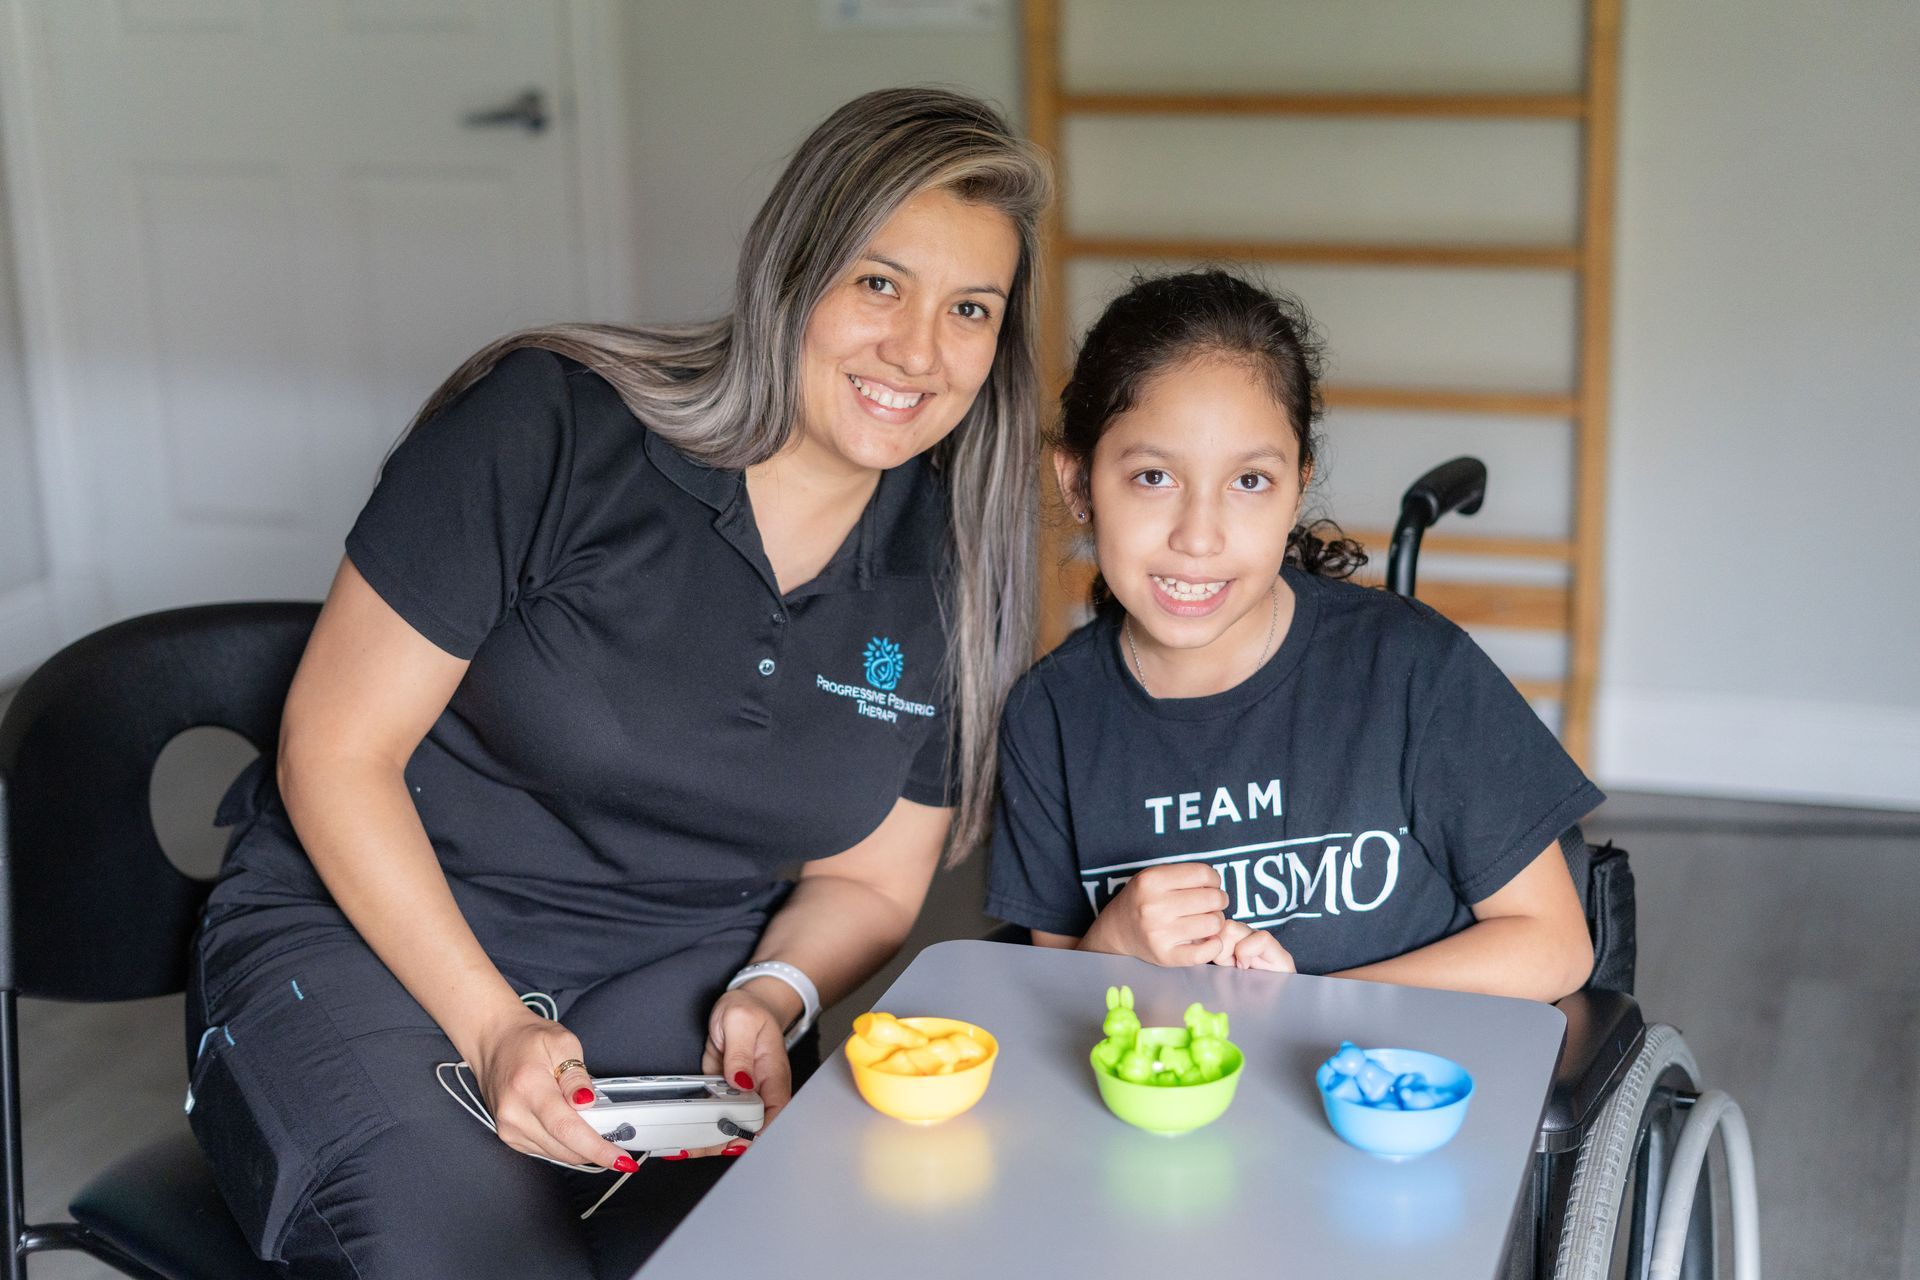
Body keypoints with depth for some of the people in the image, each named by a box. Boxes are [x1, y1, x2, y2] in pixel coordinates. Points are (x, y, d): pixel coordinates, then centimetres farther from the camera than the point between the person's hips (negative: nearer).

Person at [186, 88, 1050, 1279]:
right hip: (377, 930, -3)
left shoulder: (956, 569, -2)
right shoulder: (549, 427, -15)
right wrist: (492, 1028, -19)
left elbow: (867, 880, 9)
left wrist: (771, 996, -13)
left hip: (671, 974, 4)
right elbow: (334, 753, -11)